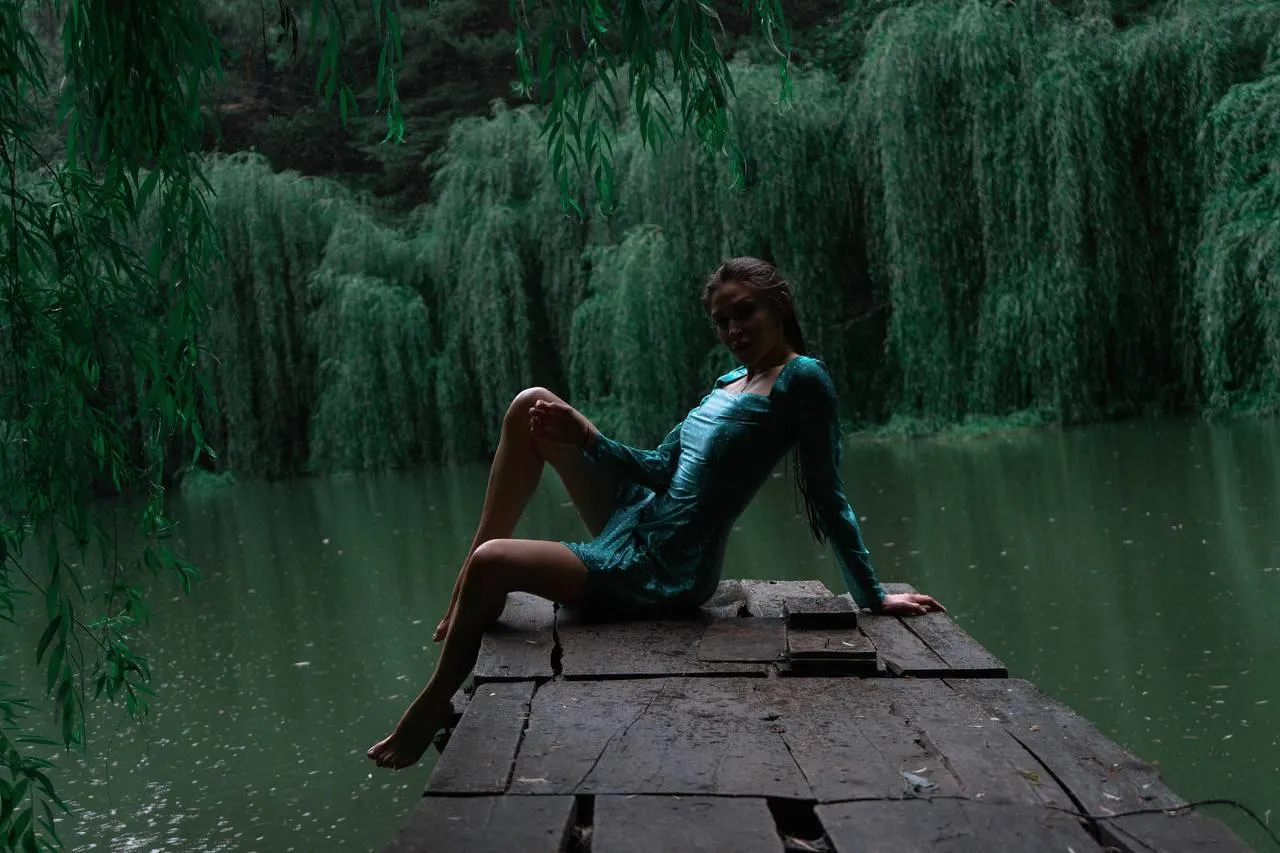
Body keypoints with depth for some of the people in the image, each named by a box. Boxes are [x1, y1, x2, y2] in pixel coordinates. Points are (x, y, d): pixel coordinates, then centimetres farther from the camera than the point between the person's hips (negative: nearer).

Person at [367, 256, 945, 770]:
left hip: (664, 574, -9)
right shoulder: (730, 382, 12)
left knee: (492, 562, -20)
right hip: (638, 517, 9)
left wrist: (874, 598, -8)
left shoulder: (801, 379, -12)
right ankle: (472, 592, 5)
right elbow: (659, 468, 10)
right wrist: (584, 438, -4)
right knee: (530, 407, 6)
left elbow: (829, 501, -9)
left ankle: (431, 709, 6)